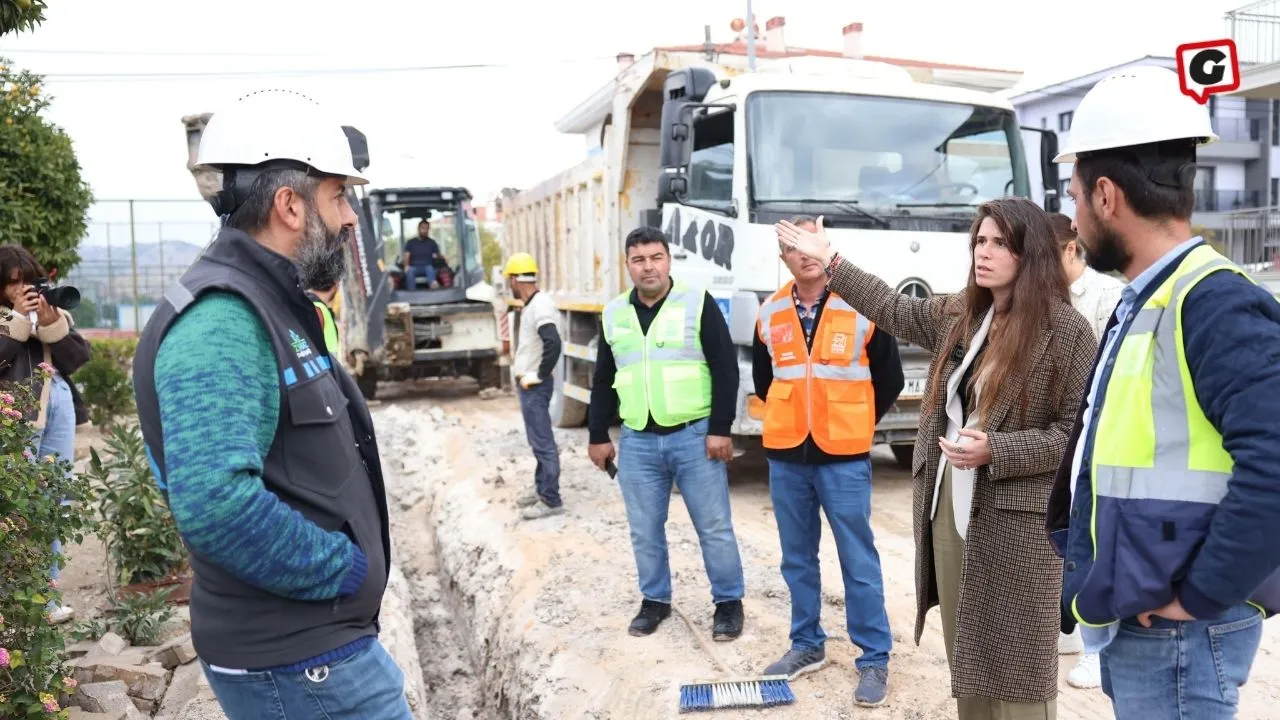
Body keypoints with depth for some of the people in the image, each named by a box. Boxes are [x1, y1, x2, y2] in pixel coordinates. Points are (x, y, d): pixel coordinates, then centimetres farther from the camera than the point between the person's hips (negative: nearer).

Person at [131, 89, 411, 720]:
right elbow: (214, 504, -34)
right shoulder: (221, 319, -22)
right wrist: (345, 569, -21)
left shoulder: (267, 307, 11)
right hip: (297, 660, -10)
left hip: (308, 637, 10)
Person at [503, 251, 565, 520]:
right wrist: (521, 365, 14)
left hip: (534, 386, -10)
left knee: (542, 442, -6)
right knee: (537, 440, 18)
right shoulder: (532, 304, 11)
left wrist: (538, 376, -21)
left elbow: (553, 344, -30)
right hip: (527, 384, 10)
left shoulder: (540, 305, -19)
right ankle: (541, 488, 29)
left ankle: (551, 500, -1)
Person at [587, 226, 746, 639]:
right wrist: (598, 435, 12)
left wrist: (720, 428, -11)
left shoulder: (697, 302, -3)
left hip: (694, 436, -3)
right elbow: (603, 381, 16)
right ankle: (655, 600, 29)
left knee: (714, 526, 5)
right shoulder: (614, 313, 9)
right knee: (645, 530, 11)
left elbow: (725, 368, -6)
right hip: (637, 441, 4)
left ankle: (728, 602, 20)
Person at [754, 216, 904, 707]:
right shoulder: (769, 314, 5)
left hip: (844, 457, -4)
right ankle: (807, 645, 28)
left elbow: (890, 380, 2)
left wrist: (852, 426, 8)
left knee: (858, 561, 2)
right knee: (797, 558, 13)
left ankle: (874, 659, 14)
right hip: (785, 456, 4)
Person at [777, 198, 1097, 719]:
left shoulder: (1066, 330, -11)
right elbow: (894, 310, 22)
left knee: (1013, 668, 2)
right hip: (946, 506, 6)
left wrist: (995, 452, -22)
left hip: (1015, 520, -6)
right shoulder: (957, 314, 8)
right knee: (967, 660, 17)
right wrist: (830, 261, 23)